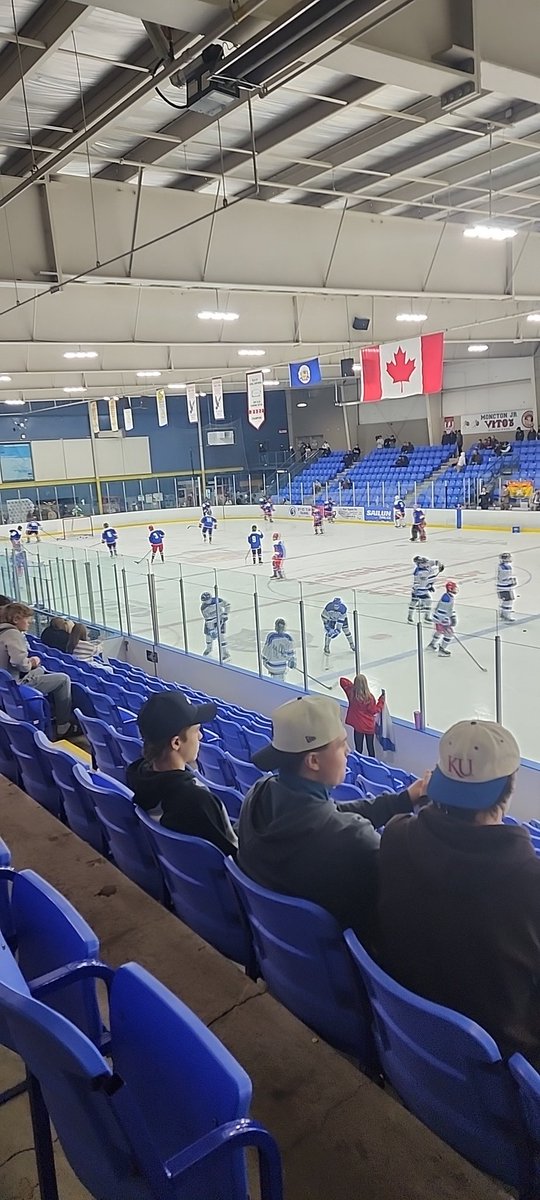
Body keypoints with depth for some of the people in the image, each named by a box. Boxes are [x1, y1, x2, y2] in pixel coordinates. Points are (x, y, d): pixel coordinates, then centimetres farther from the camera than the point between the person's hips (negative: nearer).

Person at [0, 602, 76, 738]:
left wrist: (30, 662, 7)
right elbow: (20, 662, -30)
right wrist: (31, 663, -7)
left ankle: (56, 714, 29)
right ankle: (63, 726, 0)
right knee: (63, 679, -3)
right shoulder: (13, 633, -17)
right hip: (18, 683, -11)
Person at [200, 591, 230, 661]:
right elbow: (208, 619, -23)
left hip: (220, 619, -2)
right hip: (210, 621, 3)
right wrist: (211, 629, -24)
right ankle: (208, 648, 41)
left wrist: (225, 614, -14)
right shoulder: (203, 607, -24)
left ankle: (225, 653, -6)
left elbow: (227, 604, -11)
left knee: (221, 635, -12)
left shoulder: (217, 600, -29)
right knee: (208, 634, 10)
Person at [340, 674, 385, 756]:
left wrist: (352, 684, 8)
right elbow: (374, 710, -10)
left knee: (359, 748, 9)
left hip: (358, 726, 2)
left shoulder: (351, 692, -13)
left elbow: (342, 680, 1)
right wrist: (381, 700, -3)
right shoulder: (369, 697, -22)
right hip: (369, 726, -1)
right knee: (370, 747, 15)